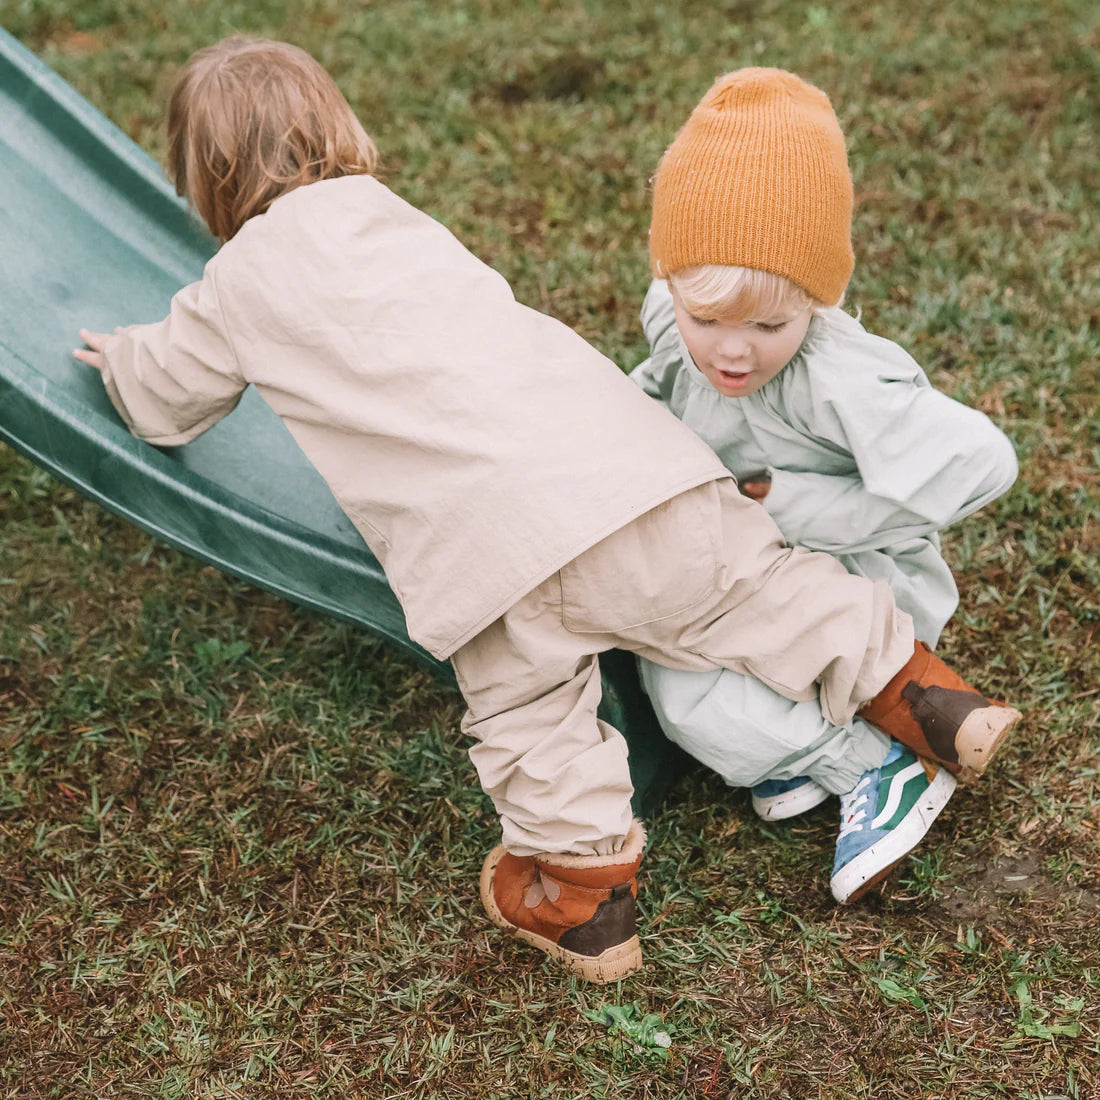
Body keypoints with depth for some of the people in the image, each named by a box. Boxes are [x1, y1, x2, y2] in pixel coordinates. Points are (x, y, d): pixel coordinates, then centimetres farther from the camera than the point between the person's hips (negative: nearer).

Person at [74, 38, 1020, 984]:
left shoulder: (242, 283, 15)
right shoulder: (395, 216, 29)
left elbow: (168, 392, 33)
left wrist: (125, 359, 58)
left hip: (486, 536, -4)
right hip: (618, 444, 5)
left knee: (525, 714, 12)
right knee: (754, 589, 17)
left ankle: (585, 896, 13)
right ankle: (912, 689, 19)